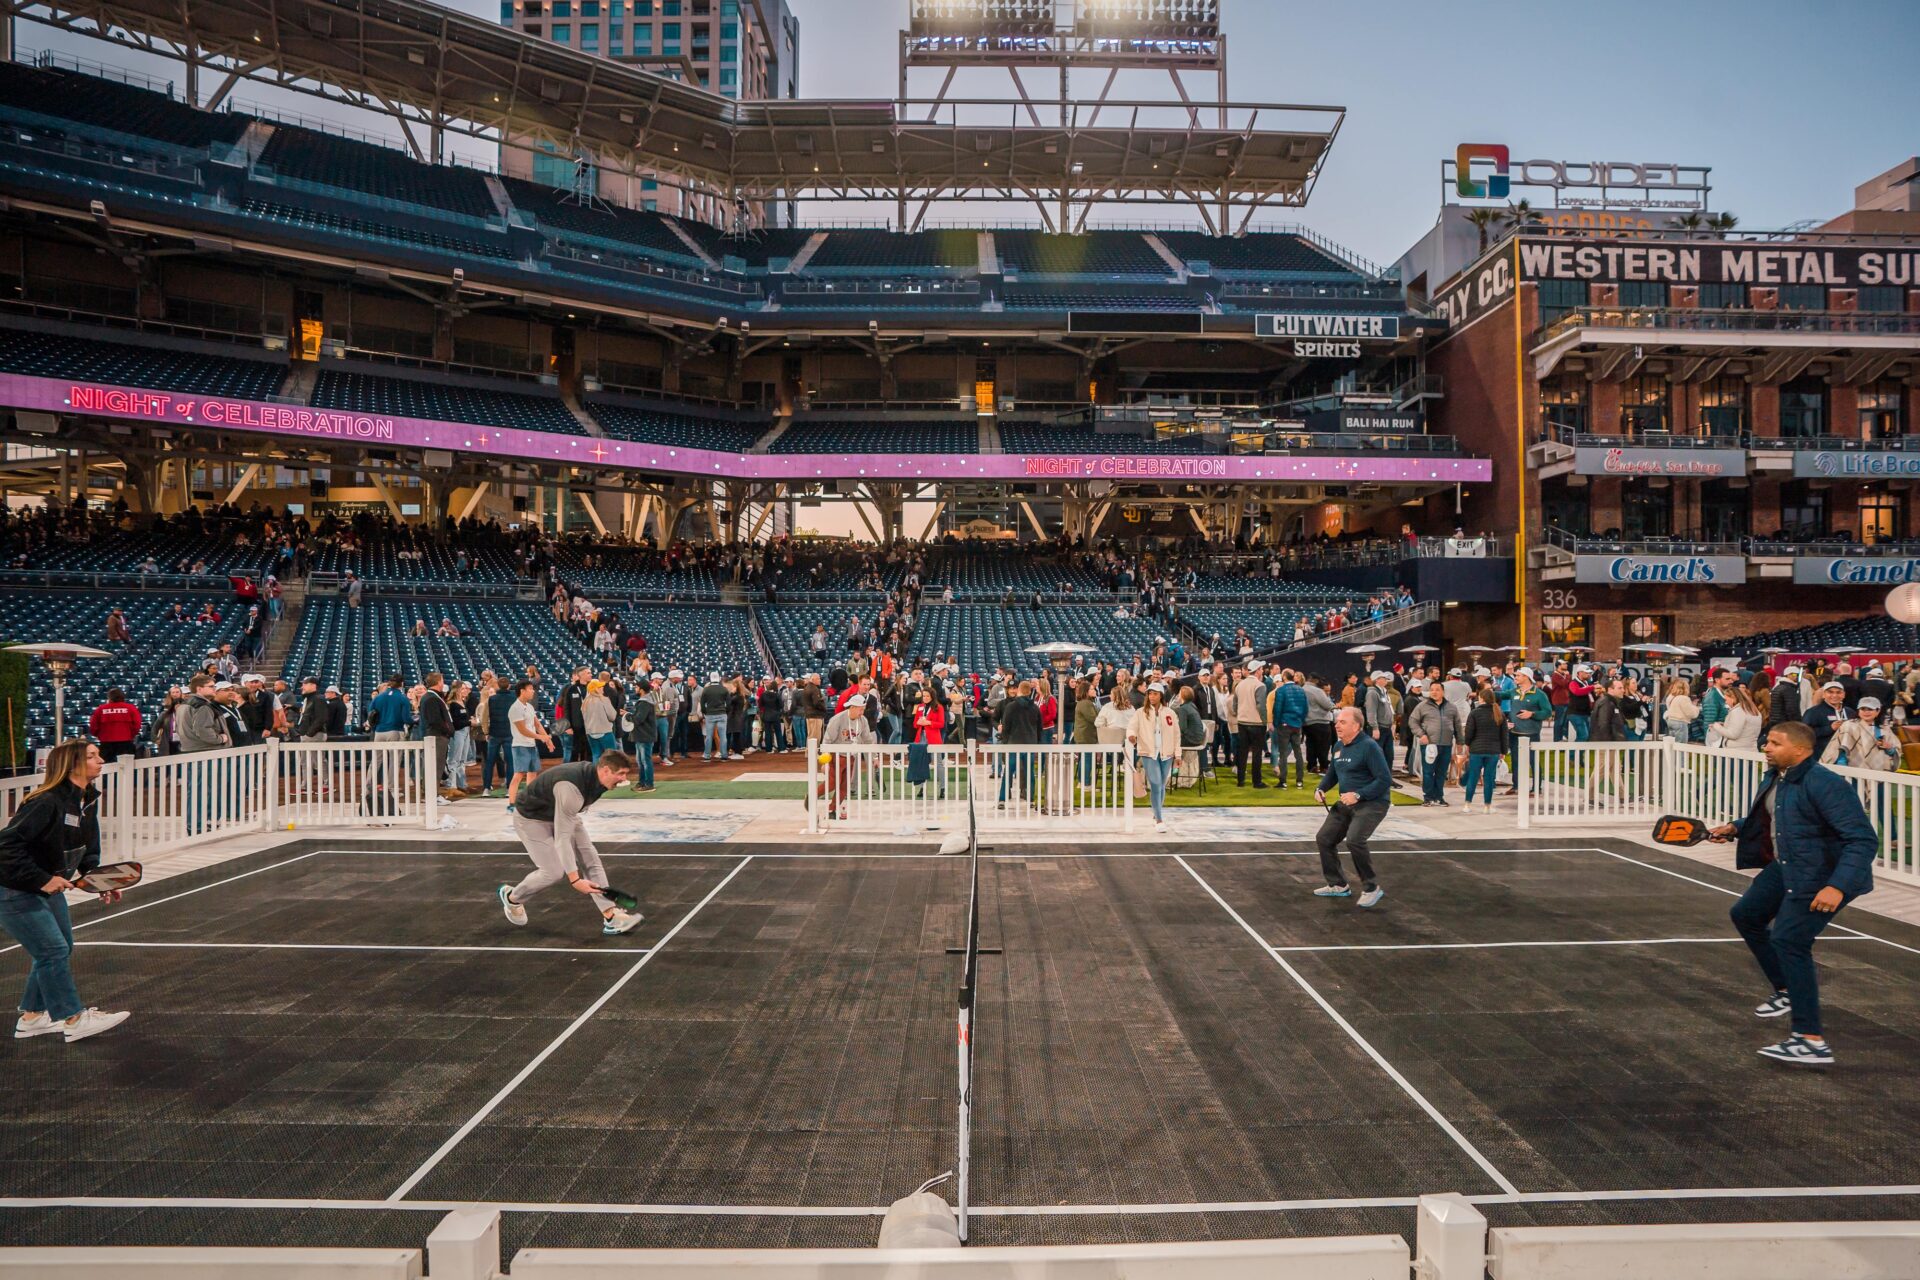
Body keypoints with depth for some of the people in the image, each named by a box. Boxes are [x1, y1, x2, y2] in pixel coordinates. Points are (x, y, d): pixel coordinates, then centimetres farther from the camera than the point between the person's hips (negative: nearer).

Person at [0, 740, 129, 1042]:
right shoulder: (46, 802, -27)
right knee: (54, 951, -6)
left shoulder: (89, 801, 1)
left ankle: (32, 1017, 28)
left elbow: (88, 852, 9)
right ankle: (73, 1020, 5)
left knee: (61, 949, 14)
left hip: (49, 888, 10)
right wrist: (42, 880, -29)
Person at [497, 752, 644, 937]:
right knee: (554, 872, -12)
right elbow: (562, 837, -39)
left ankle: (610, 917, -7)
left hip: (561, 814, 8)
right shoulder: (571, 789, -41)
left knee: (591, 860, -6)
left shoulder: (594, 774, -14)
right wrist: (574, 880, -40)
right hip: (531, 818, -8)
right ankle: (512, 897, 19)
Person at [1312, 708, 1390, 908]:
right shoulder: (1338, 746, 7)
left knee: (1354, 840, -27)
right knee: (1324, 838, 8)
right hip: (1345, 803, 9)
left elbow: (1385, 780, -20)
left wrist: (1358, 795, -26)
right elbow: (1332, 774, 21)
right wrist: (1321, 789, 2)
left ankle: (1371, 889, -7)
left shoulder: (1369, 747, -18)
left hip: (1372, 803, -9)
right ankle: (1338, 885, 25)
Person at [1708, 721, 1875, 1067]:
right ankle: (1788, 991, 35)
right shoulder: (1774, 778, 4)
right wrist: (1735, 829, 11)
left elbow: (1863, 840, -28)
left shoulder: (1825, 785, -25)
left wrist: (1838, 887, -35)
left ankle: (1812, 1043, -13)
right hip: (1786, 868, 10)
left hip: (1825, 879, -10)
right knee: (1745, 914, 19)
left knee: (1788, 940, -17)